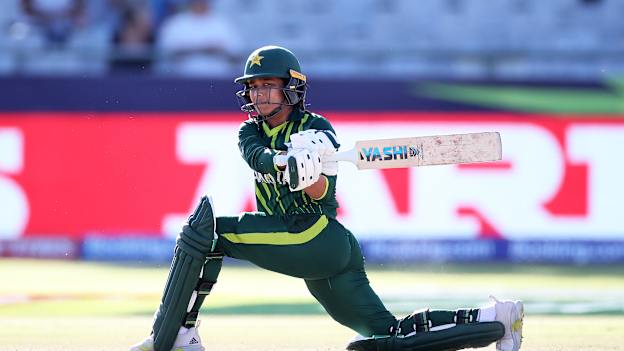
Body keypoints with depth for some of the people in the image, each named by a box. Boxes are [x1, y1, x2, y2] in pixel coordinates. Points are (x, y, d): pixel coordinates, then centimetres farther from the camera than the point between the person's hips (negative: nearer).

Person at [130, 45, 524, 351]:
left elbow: (323, 195, -13)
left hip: (318, 238, -8)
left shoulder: (316, 128, -2)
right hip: (315, 256, 8)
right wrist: (289, 165, -32)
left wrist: (310, 176, -35)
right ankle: (494, 318, 9)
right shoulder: (251, 133, 15)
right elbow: (259, 156, -11)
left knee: (207, 223, -18)